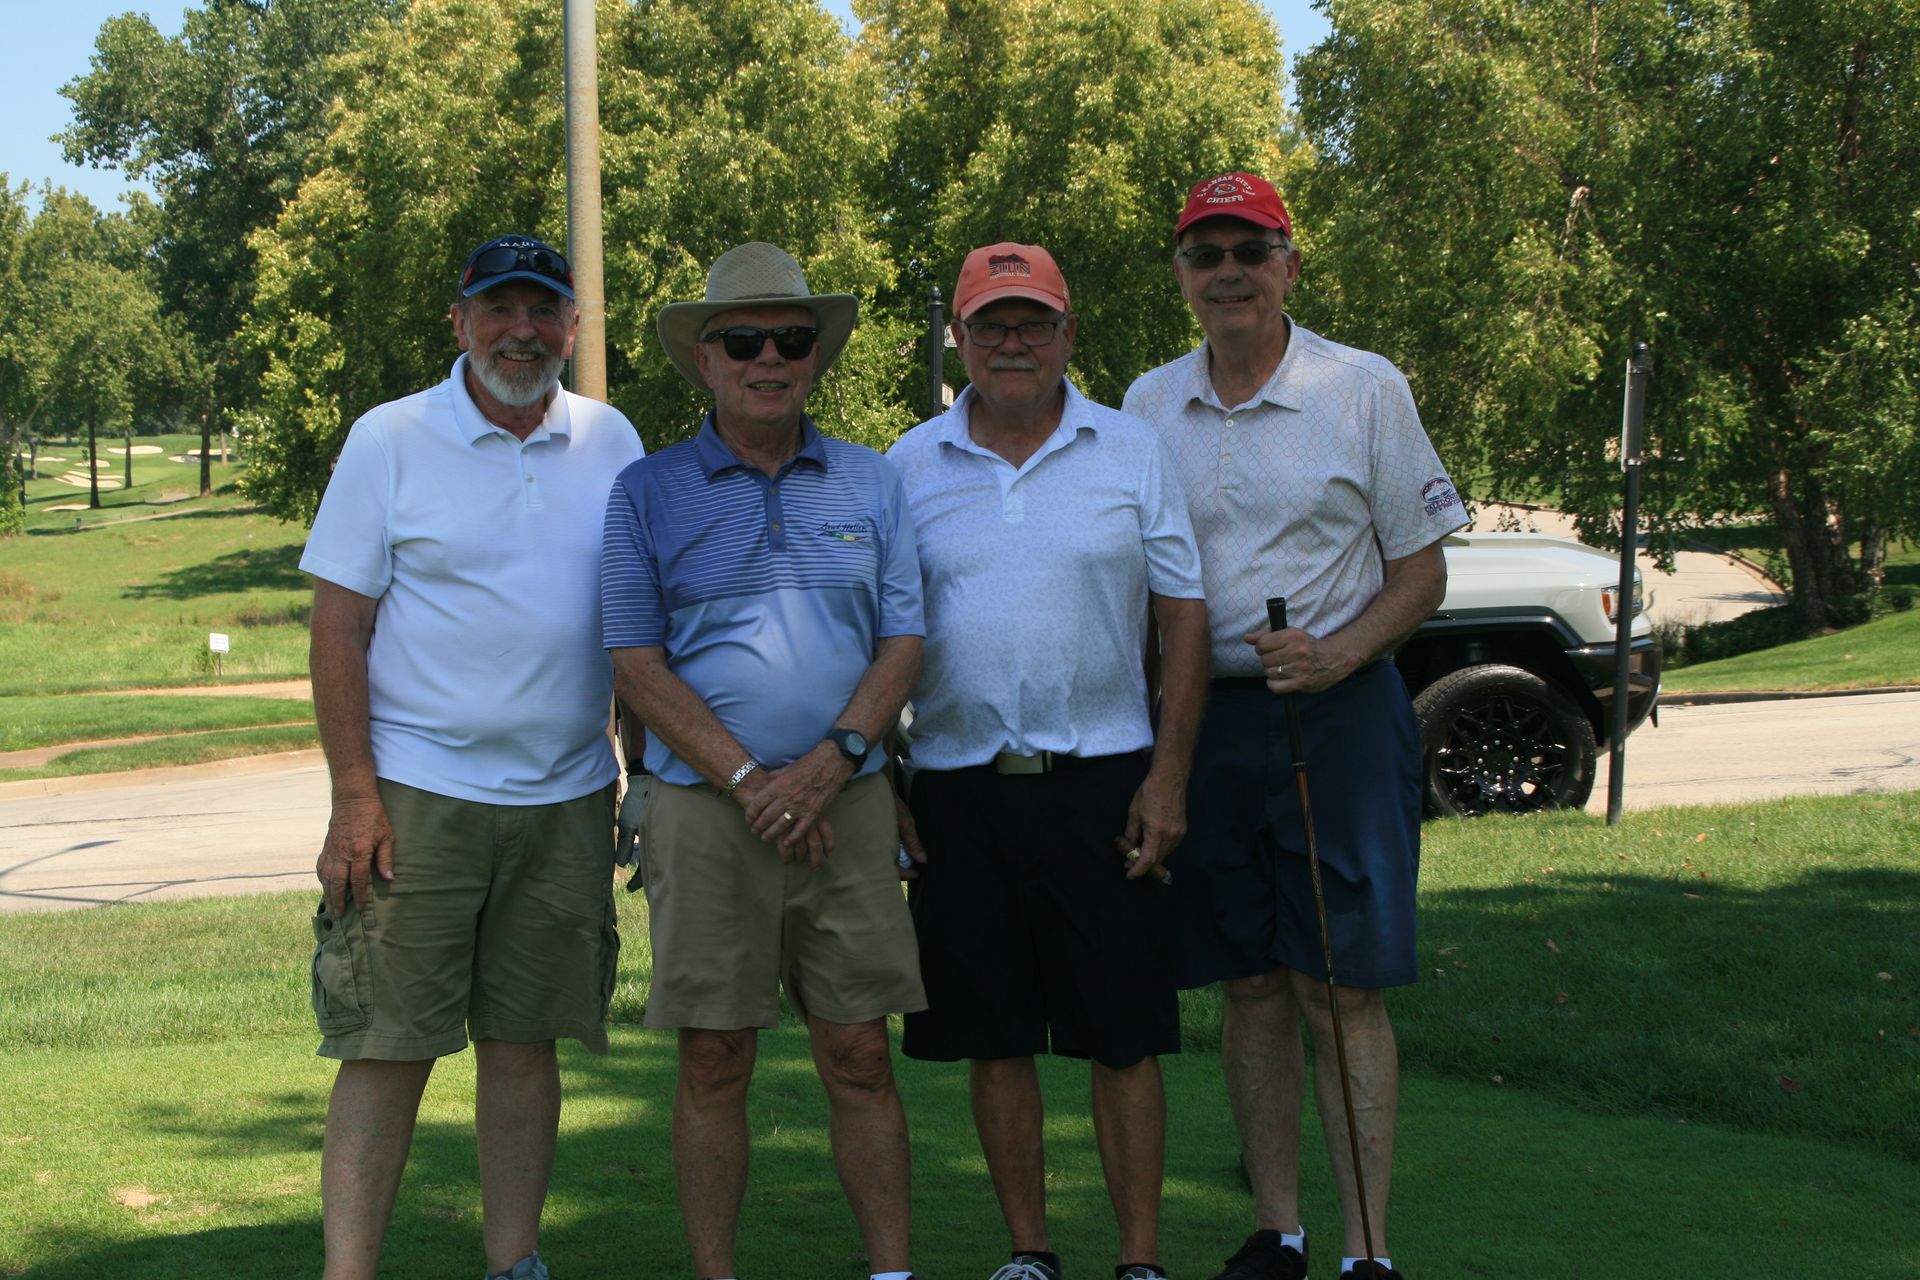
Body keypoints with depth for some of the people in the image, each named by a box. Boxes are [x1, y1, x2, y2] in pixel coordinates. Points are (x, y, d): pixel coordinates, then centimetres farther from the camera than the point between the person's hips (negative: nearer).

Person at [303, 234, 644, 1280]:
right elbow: (338, 624, -5)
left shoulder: (611, 443, 8)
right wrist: (355, 796, -11)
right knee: (387, 1048, -4)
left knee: (525, 1039, 9)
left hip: (565, 800, 3)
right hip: (418, 792, -3)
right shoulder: (390, 441, -2)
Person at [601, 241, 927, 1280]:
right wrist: (749, 780, -11)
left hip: (848, 805, 2)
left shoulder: (871, 485, 10)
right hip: (704, 808, -1)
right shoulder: (648, 493, 4)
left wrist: (832, 762, -10)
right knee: (713, 1063, 3)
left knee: (859, 1057, 3)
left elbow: (903, 640, 6)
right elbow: (635, 662, -2)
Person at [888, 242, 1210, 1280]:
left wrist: (1168, 776, -5)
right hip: (958, 787, 2)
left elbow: (1183, 616, 3)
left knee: (1123, 1036, 0)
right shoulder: (910, 468, 7)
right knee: (994, 1038, 7)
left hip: (1101, 781, -1)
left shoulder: (1130, 454, 4)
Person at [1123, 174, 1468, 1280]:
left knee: (1342, 991, -6)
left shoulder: (1365, 389, -1)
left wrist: (1339, 653, -17)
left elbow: (1421, 572, 1)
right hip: (1204, 720, 4)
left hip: (1337, 715, -3)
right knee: (1251, 988, 8)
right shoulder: (1149, 405, 8)